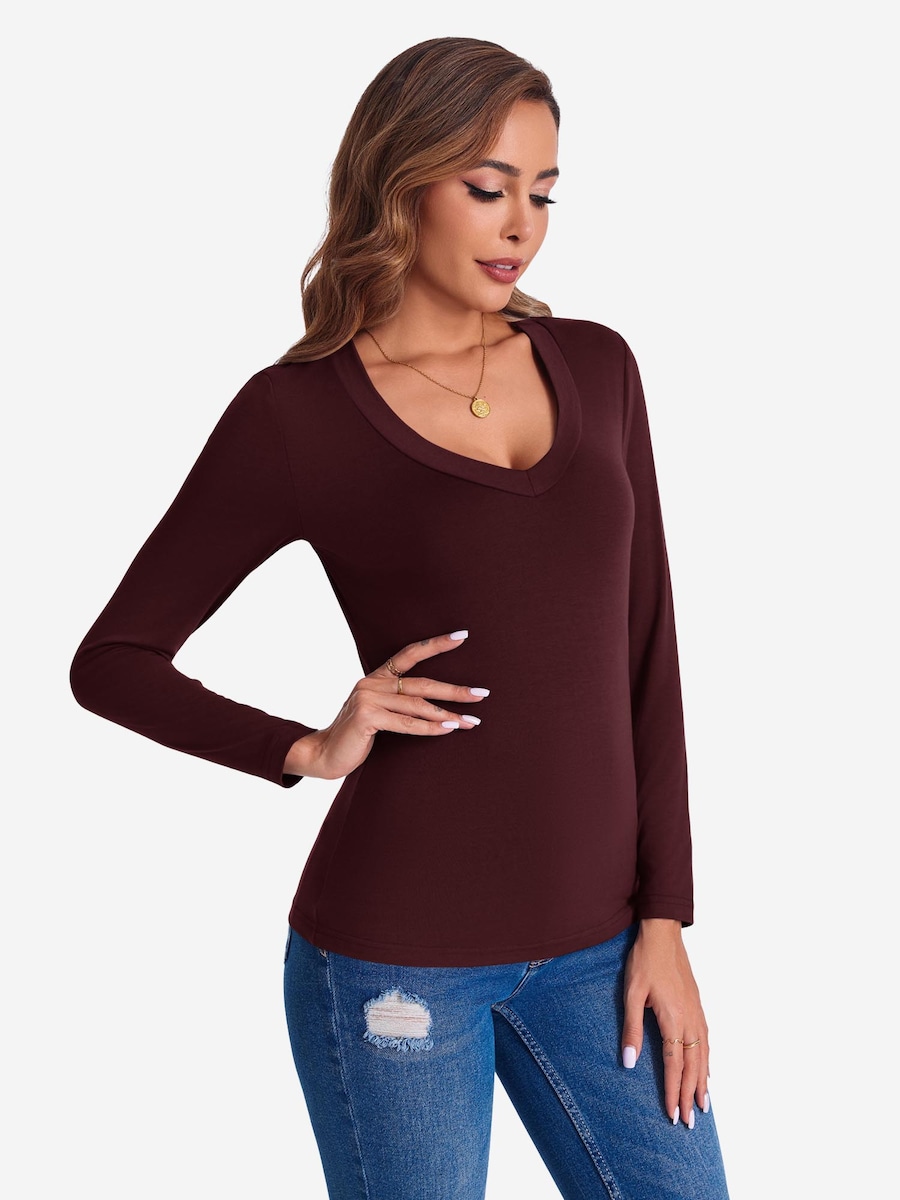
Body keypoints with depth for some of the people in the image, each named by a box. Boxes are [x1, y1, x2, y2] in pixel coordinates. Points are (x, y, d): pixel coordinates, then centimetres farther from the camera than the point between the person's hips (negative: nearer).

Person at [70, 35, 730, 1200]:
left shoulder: (594, 366, 5)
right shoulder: (296, 414, -6)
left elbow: (644, 652, 6)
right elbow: (113, 661, 0)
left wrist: (664, 919, 2)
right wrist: (310, 751, -13)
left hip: (591, 944, 4)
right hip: (398, 953, -4)